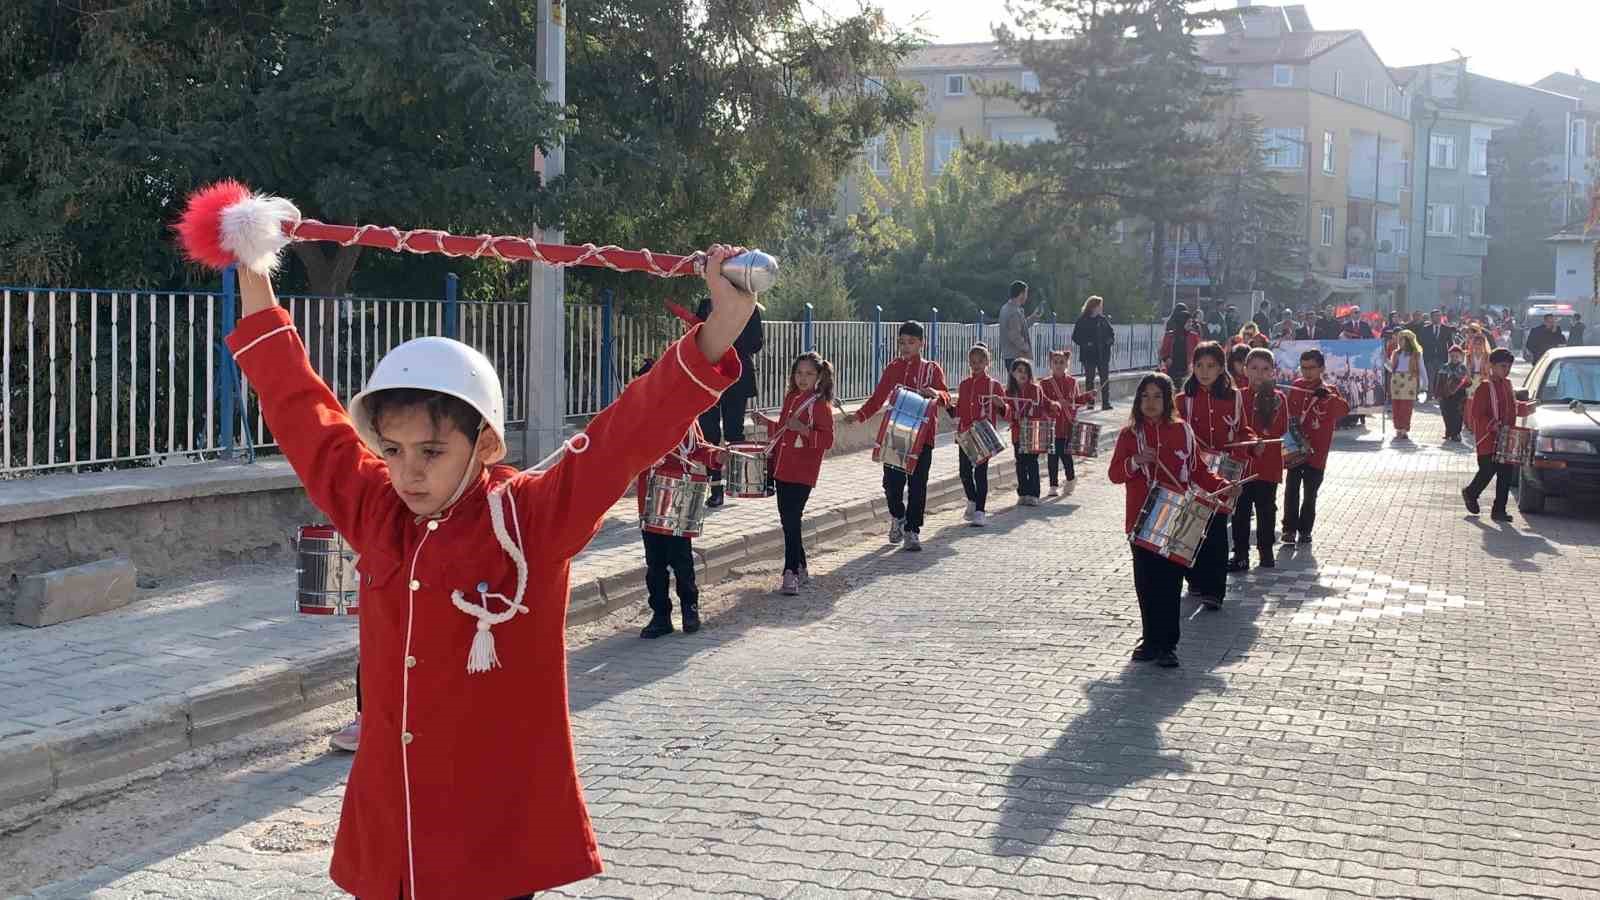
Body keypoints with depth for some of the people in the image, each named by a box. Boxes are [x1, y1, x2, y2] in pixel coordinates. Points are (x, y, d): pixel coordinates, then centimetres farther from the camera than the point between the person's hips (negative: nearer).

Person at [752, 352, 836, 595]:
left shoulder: (821, 404, -9)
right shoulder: (791, 397, 13)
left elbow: (827, 440, -13)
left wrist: (803, 429, -25)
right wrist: (767, 422, 11)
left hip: (803, 473, -8)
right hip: (782, 468, 8)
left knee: (792, 521, -12)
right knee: (787, 520, 11)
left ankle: (791, 574, -9)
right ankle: (800, 570, 22)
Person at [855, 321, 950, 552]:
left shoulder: (932, 369, 3)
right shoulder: (893, 368, 11)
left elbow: (946, 398, -5)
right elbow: (878, 397, 13)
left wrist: (935, 394, -29)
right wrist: (860, 416, -2)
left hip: (922, 435, -2)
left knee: (917, 484, -1)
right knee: (892, 481, -3)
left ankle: (912, 532, 7)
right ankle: (898, 517, 25)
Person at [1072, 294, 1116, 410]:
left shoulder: (1104, 319, 7)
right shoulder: (1082, 321, -3)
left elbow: (1112, 333, 16)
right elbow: (1075, 337, -1)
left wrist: (1110, 340, -5)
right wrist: (1085, 343, -15)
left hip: (1103, 354, 3)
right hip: (1089, 354, -3)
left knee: (1105, 378, -1)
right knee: (1089, 378, 5)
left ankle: (1106, 402, 1)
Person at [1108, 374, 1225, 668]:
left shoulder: (1182, 431, 4)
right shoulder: (1130, 434, 3)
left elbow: (1197, 470, 10)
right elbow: (1115, 474, 1)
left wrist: (1221, 486, -3)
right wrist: (1135, 462, -17)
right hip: (1141, 520, 1)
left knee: (1170, 582, -2)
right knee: (1146, 582, 5)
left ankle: (1167, 644, 4)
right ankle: (1151, 640, 17)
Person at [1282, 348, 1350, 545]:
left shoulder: (1328, 392, -9)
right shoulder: (1296, 386, 1)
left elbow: (1344, 410, -28)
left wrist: (1328, 395, -44)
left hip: (1316, 453, -2)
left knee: (1310, 494, 7)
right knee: (1291, 491, 3)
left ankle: (1305, 530, 19)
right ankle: (1290, 528, 12)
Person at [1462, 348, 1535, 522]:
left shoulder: (1507, 384, 13)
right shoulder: (1485, 387, -12)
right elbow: (1477, 414, -16)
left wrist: (1525, 408, 7)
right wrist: (1494, 426, -25)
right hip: (1488, 439, -7)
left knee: (1507, 473, 3)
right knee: (1487, 471, -3)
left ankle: (1499, 510, 8)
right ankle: (1471, 493, 26)